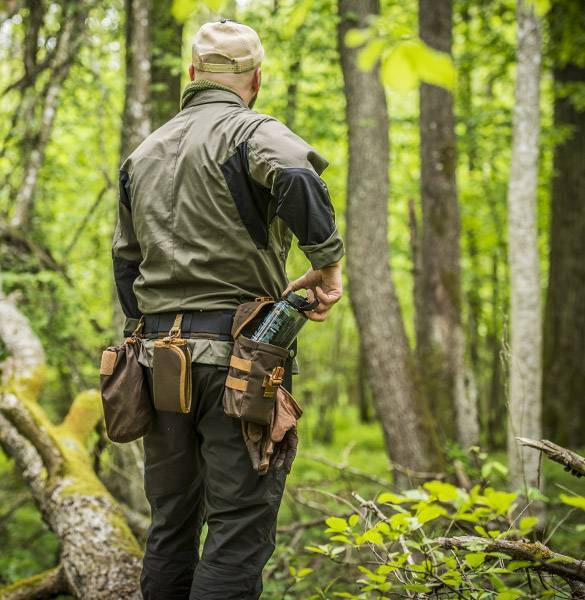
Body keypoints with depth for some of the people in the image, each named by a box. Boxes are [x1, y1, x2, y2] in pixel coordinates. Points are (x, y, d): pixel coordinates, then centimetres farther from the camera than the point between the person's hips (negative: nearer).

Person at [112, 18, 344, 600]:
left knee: (171, 522, 15)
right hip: (236, 353, -6)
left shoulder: (143, 153, 18)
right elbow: (296, 179, -27)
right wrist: (327, 261, -14)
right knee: (240, 526, -3)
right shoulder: (254, 132, -4)